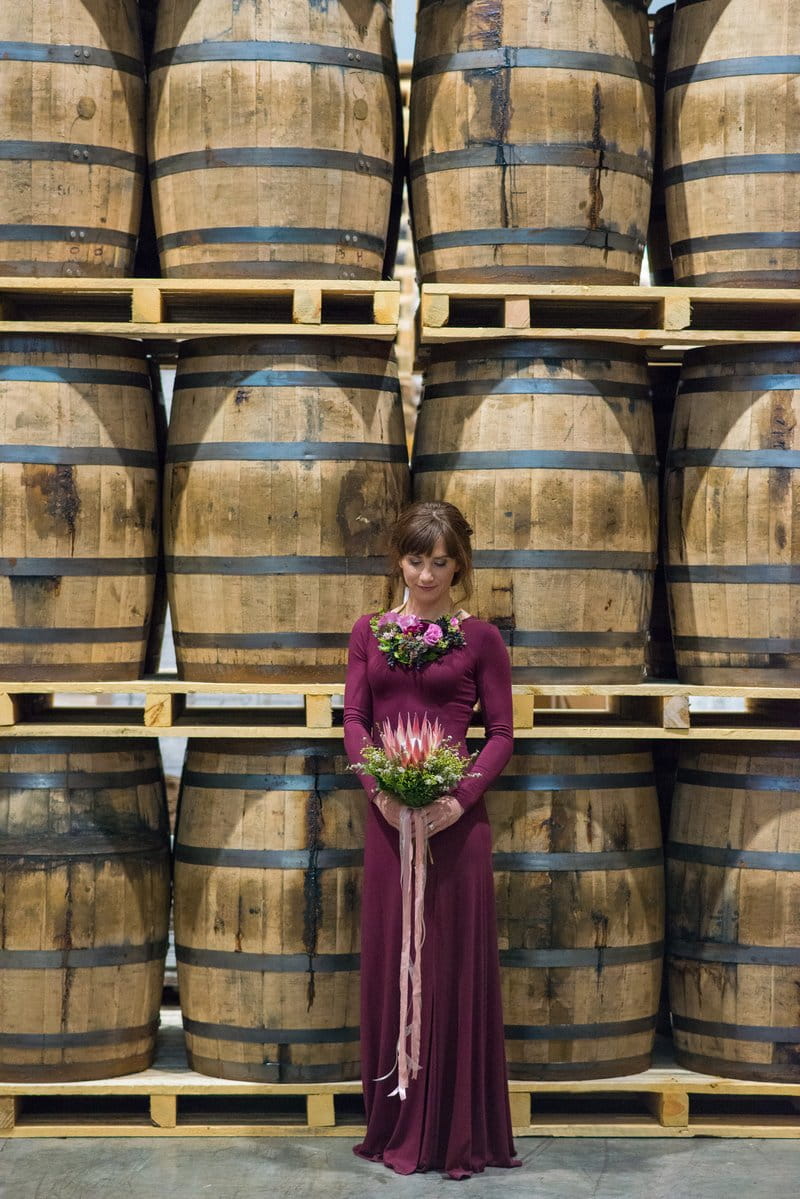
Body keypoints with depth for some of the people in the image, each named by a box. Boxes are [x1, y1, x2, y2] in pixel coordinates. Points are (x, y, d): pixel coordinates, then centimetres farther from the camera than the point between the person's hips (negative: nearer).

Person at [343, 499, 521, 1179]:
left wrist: (460, 797, -16)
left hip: (454, 815, -3)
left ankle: (461, 1133, 9)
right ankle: (398, 1128, 18)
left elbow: (500, 734, -1)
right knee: (390, 961, 7)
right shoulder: (370, 632, 9)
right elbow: (355, 720, 4)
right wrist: (379, 789, -12)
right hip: (387, 812, 3)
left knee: (456, 964, 1)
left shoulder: (480, 638, 1)